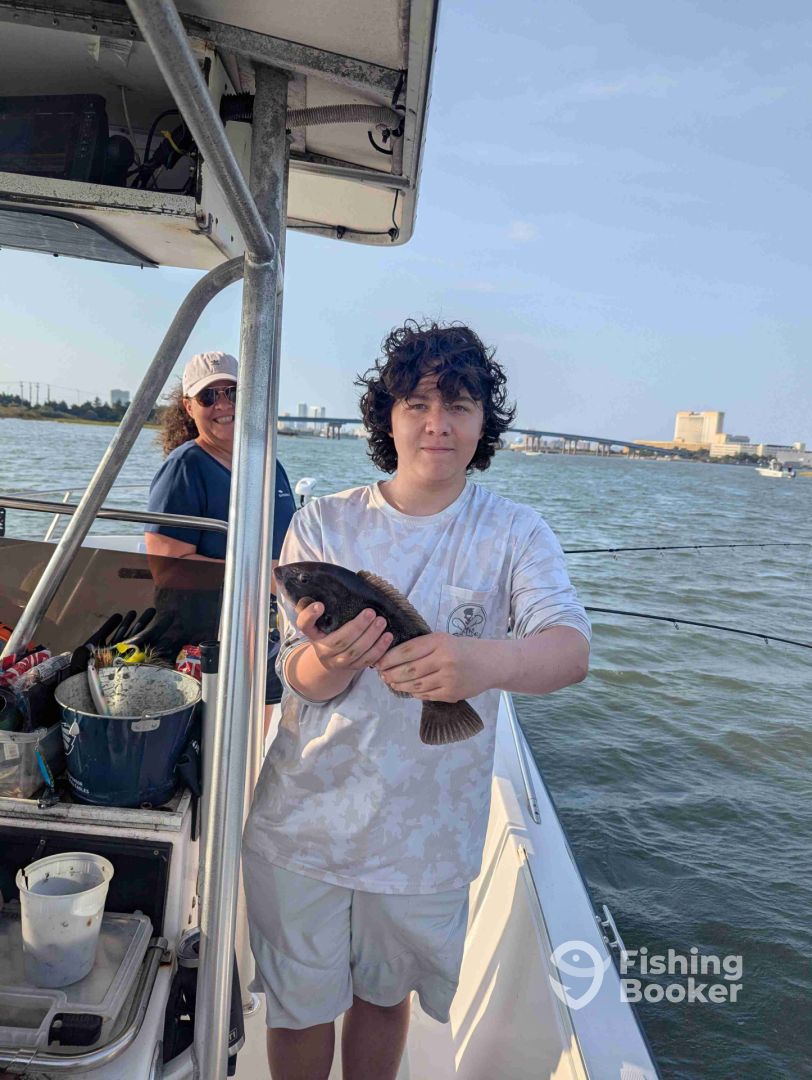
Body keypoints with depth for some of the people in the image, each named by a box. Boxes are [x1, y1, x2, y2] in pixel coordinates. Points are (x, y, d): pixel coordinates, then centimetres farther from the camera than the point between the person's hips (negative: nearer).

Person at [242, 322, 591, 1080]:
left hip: (426, 834, 0)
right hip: (304, 819, 1)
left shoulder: (515, 535, -9)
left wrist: (488, 659, -46)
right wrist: (330, 661, -34)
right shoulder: (324, 524, -6)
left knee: (385, 996, 22)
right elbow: (299, 678, -9)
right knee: (300, 1006, 19)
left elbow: (571, 650, -24)